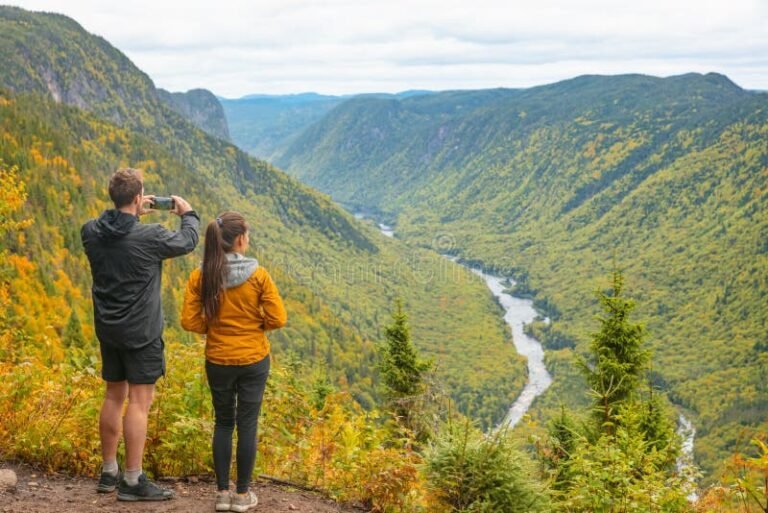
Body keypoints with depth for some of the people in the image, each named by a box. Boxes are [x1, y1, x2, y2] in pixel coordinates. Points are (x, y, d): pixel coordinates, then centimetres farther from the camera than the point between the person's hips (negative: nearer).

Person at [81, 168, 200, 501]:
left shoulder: (91, 232, -4)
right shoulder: (149, 237, -19)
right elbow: (187, 242, 0)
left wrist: (134, 215, 21)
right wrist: (189, 214, 18)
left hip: (107, 330, 7)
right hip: (141, 332, -7)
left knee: (114, 396, 17)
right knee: (139, 402, -1)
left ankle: (109, 472, 26)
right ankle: (133, 482, 3)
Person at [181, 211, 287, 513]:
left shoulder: (200, 277, -8)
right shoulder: (258, 275, -13)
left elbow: (189, 321, -8)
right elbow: (278, 319, -11)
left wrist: (213, 326, 10)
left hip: (218, 361, 2)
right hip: (254, 361, -2)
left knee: (223, 423, 16)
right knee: (247, 425, 8)